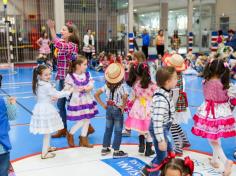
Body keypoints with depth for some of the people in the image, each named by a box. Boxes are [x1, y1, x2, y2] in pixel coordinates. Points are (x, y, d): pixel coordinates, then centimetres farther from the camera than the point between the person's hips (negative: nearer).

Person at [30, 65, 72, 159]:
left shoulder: (39, 84, 8)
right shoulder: (47, 85, -21)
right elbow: (57, 94, -13)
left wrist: (53, 97, -3)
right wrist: (69, 91, -2)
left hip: (41, 108, 9)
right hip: (46, 109, -9)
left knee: (47, 131, 24)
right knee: (48, 132, 1)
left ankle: (47, 147, 40)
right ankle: (44, 153, 9)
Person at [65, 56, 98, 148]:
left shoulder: (87, 74, 1)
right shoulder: (70, 76, -12)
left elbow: (91, 86, -7)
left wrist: (84, 88, -21)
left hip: (87, 100, 5)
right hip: (77, 101, -5)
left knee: (87, 120, 9)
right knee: (81, 121, -3)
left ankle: (83, 139, 25)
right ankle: (70, 134, 23)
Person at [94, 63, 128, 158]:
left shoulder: (107, 85, -2)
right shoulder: (121, 86, -17)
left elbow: (96, 95, -2)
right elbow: (125, 98, -33)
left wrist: (103, 105, 2)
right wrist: (123, 107, -16)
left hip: (109, 109, 5)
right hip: (117, 110, -5)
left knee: (108, 129, 18)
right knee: (118, 131, 5)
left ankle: (105, 148, 26)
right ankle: (116, 151, 10)